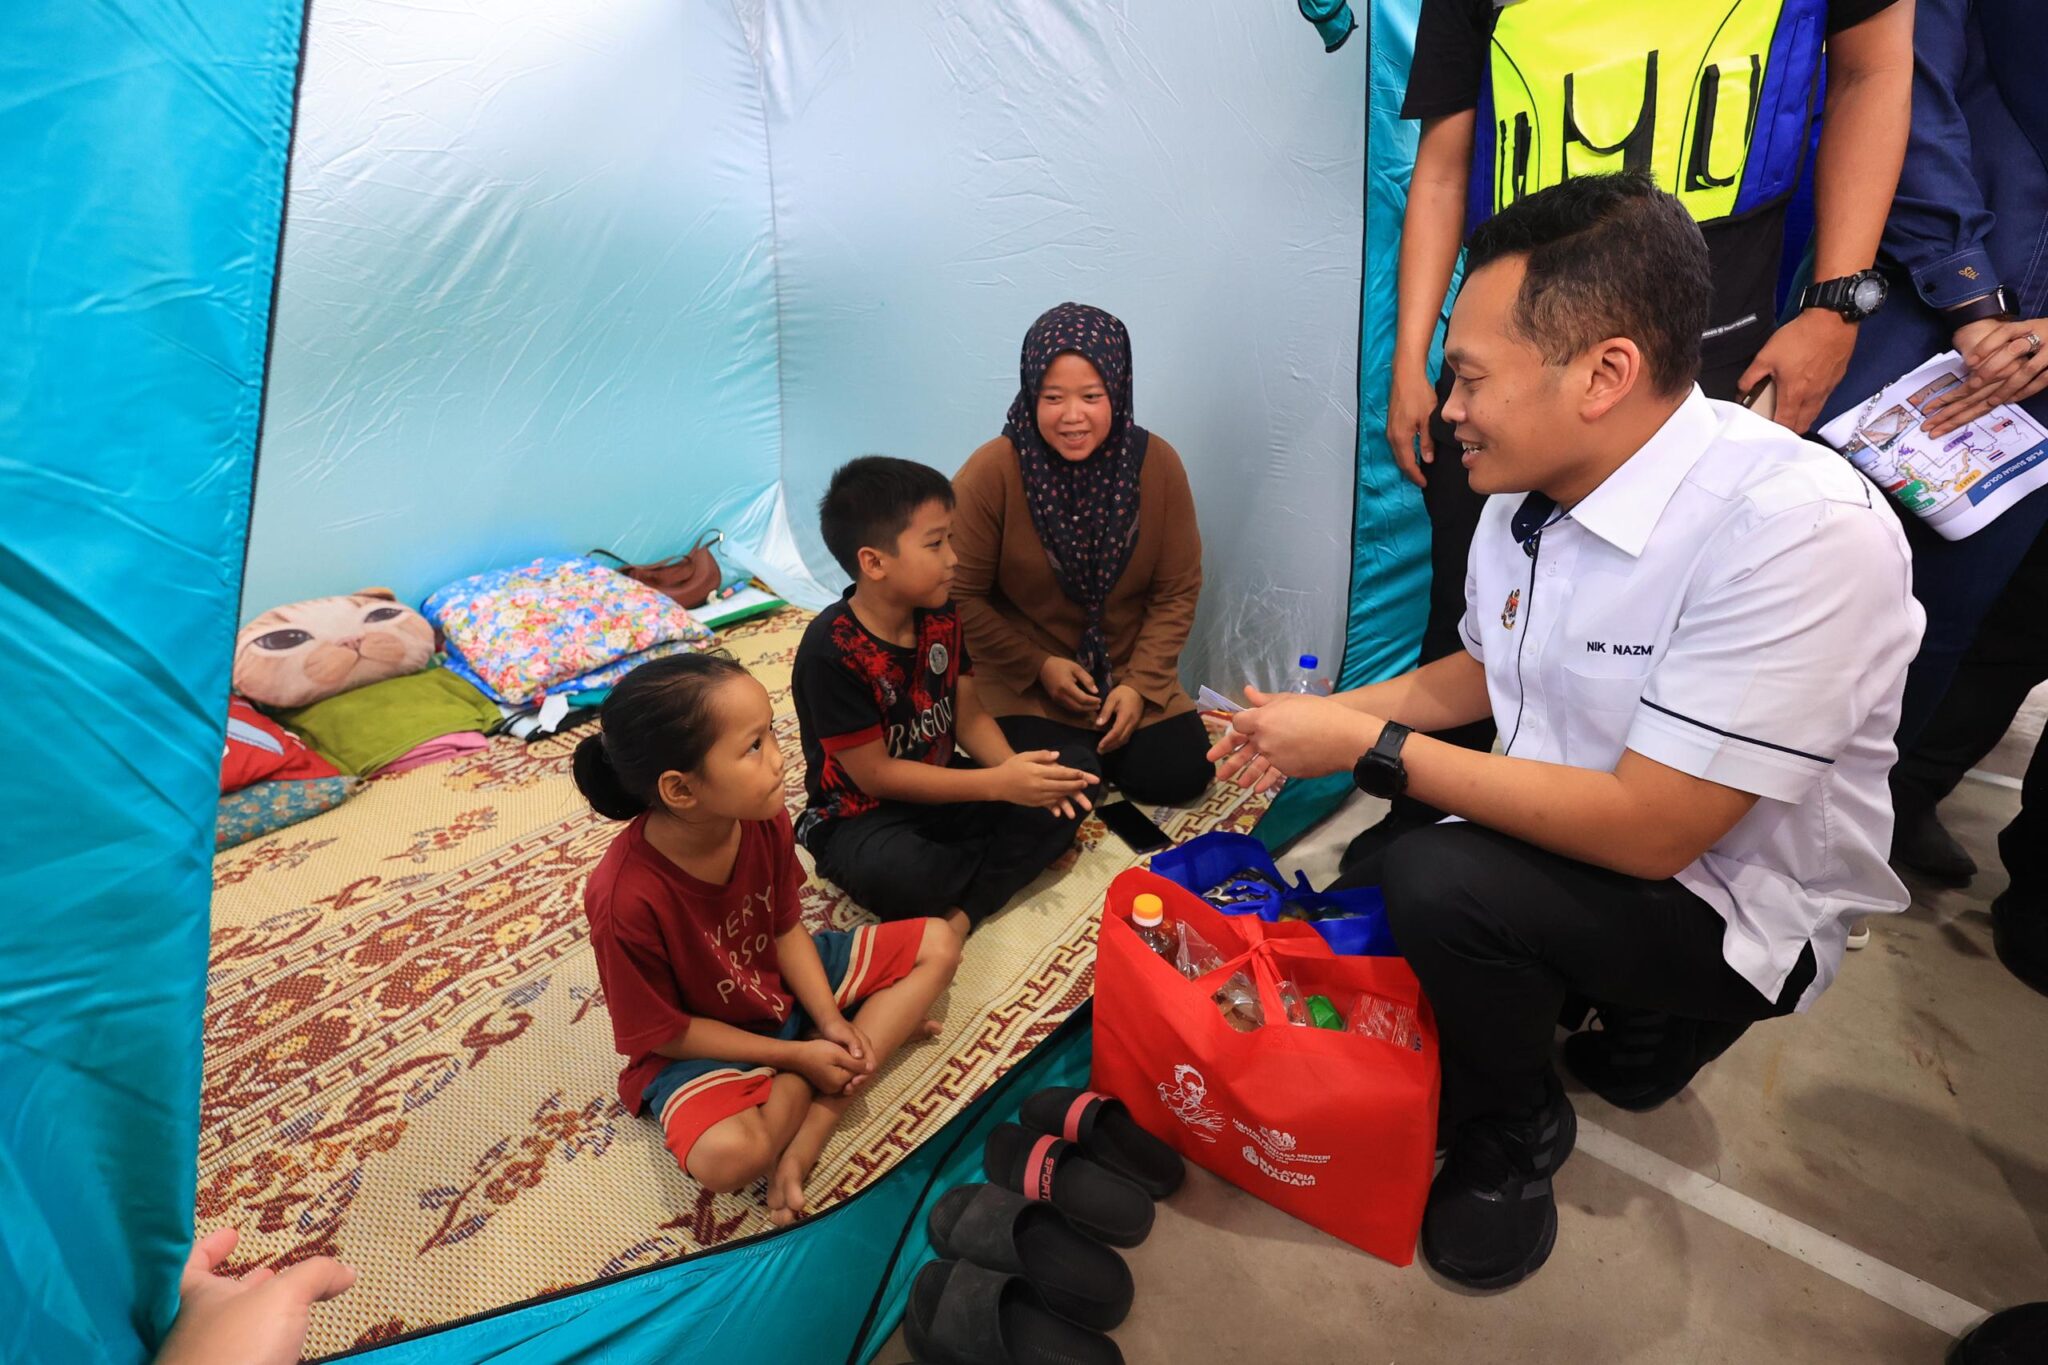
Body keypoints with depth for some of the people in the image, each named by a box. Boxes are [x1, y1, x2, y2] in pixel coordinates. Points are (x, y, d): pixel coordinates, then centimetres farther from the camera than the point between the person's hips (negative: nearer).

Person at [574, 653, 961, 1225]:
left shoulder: (765, 820, -16)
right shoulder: (625, 899, -31)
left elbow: (787, 928, -2)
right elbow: (664, 1031, -19)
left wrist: (830, 1020, -14)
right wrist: (797, 1057, -19)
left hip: (784, 981, 6)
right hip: (702, 1045, -6)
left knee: (938, 945, 0)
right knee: (727, 1155, -36)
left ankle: (806, 1133, -11)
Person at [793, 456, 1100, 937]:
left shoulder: (941, 617, -3)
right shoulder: (831, 652, -23)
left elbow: (969, 713, 1)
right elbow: (874, 773, -22)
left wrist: (1016, 770, -20)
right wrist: (997, 784, -27)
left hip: (939, 789, 7)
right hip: (861, 816, -6)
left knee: (1065, 798, -10)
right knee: (898, 875, -39)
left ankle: (959, 911, -19)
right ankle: (1007, 863, -8)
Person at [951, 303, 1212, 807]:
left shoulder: (1157, 464, -11)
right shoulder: (991, 473, -19)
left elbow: (1178, 591, -4)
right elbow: (960, 596, -11)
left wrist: (1139, 683, -12)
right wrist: (1040, 665, -14)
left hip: (1129, 672, 3)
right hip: (1023, 680, -3)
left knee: (1180, 775, -7)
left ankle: (1100, 741, 22)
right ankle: (1073, 750, 15)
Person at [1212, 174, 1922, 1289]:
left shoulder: (1801, 532, -29)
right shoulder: (1524, 496, -5)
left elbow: (1647, 829, -29)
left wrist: (1372, 747, -26)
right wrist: (1330, 717, -4)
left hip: (1732, 900, -7)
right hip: (1576, 833, 8)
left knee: (1441, 881, -29)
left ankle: (1511, 1134, 5)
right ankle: (1632, 1013, 20)